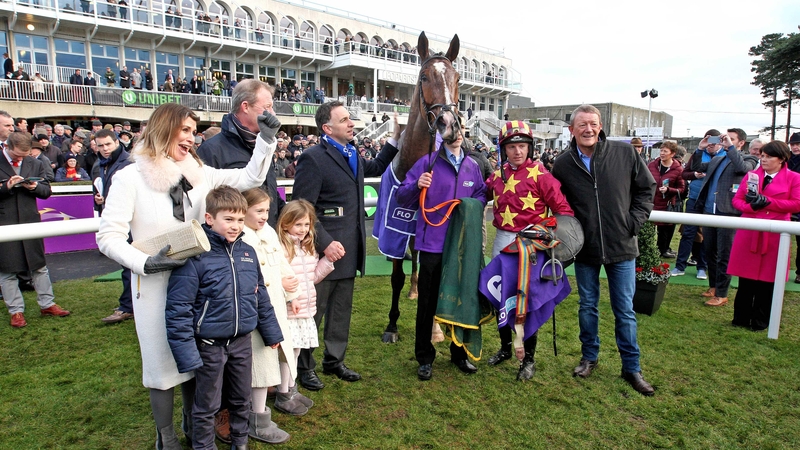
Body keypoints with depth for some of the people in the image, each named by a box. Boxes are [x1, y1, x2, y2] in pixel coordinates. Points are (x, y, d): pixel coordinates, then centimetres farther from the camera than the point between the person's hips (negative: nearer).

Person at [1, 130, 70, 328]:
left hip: (30, 221, 2)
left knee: (39, 265, 10)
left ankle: (47, 304, 21)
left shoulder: (35, 164, 6)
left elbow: (46, 191, 6)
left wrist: (35, 187, -14)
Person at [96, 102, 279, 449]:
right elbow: (108, 236, -10)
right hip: (155, 284, -4)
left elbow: (250, 178, -1)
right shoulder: (131, 177, -9)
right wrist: (145, 262, -22)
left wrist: (267, 140, -10)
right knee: (162, 359, 9)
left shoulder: (199, 172, 3)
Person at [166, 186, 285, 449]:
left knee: (241, 400, 21)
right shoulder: (195, 257, -18)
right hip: (210, 345, -5)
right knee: (207, 406, 13)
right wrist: (186, 354, -19)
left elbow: (261, 296, 10)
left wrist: (271, 333, 14)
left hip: (243, 341, 5)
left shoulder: (247, 252, 0)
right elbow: (178, 309, -17)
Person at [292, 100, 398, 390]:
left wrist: (396, 141, 25)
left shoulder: (352, 155, 11)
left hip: (349, 250, 8)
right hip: (324, 250, -8)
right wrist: (325, 243, -23)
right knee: (313, 311, 7)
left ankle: (334, 360, 34)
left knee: (341, 310, 18)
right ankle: (304, 367, 24)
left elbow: (375, 168, 32)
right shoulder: (313, 158, -14)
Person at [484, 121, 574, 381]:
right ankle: (505, 347, 34)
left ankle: (528, 358, 19)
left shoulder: (540, 174, -10)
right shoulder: (497, 176, 7)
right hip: (502, 241, 6)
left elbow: (562, 208, -11)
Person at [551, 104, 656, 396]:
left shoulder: (625, 154, -6)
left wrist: (634, 222, -4)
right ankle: (589, 357, 33)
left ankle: (631, 367, 23)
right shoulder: (563, 164, -4)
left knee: (625, 311, 8)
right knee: (587, 306, 15)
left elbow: (646, 188, 5)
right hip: (585, 250, 1)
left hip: (621, 247, -1)